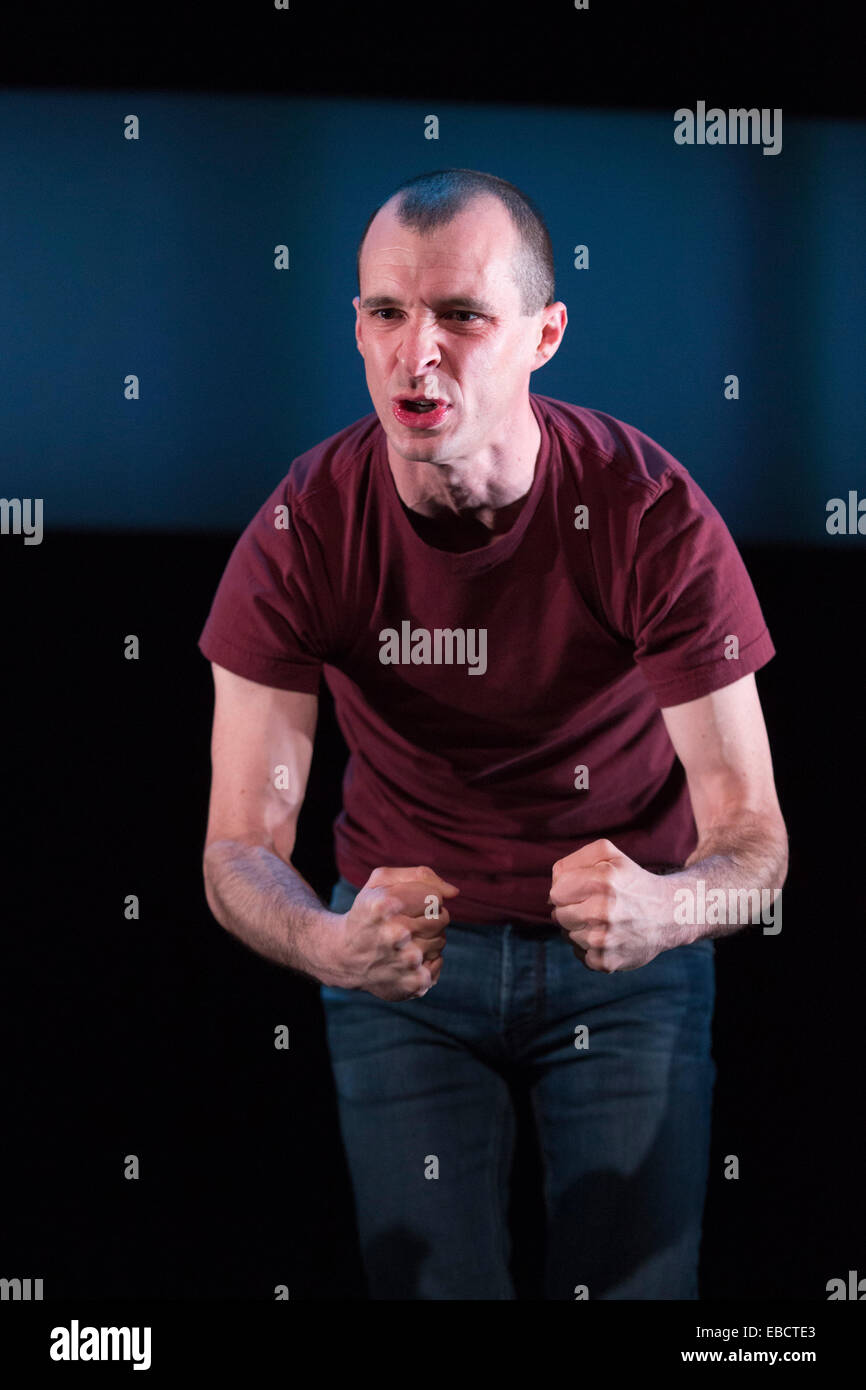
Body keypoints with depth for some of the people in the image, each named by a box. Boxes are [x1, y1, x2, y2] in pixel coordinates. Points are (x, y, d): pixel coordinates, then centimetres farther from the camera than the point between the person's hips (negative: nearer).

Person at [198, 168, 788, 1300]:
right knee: (431, 1286, -2)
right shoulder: (303, 531, -17)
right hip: (404, 935, 1)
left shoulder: (655, 515, -21)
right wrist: (331, 945, -41)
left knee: (636, 1286, -5)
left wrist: (659, 910, -45)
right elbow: (240, 846, -18)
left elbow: (753, 841, -21)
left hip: (629, 950, -1)